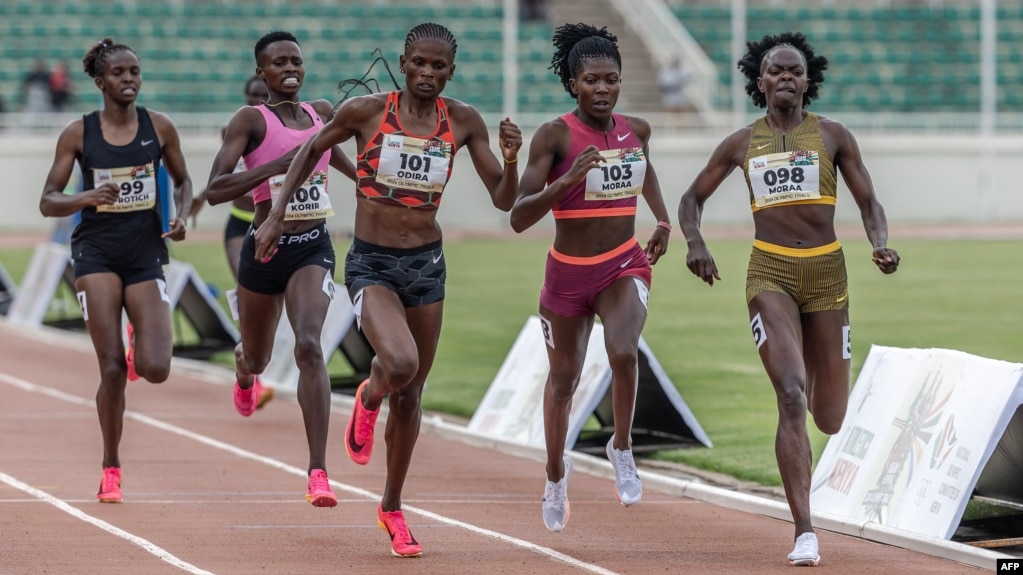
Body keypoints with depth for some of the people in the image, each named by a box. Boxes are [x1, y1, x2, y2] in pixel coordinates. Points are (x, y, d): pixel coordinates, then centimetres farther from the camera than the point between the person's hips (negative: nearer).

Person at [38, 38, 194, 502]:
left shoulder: (159, 128, 4)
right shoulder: (78, 134, -1)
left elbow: (183, 181, 18)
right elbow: (48, 202, 1)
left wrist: (181, 216, -3)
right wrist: (86, 197, -19)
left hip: (146, 254, 2)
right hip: (97, 252, -2)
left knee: (156, 370, -11)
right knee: (112, 369, -10)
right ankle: (111, 469, 5)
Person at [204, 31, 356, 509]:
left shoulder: (322, 111, 6)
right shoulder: (250, 120, -9)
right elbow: (214, 191, -20)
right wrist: (276, 166, -27)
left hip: (313, 248, 1)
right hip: (265, 249, -1)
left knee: (308, 346, -22)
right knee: (257, 356, 19)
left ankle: (318, 473, -26)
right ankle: (245, 373, 62)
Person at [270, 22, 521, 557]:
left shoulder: (463, 122, -1)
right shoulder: (366, 110, -8)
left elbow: (503, 200, 2)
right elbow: (309, 151, 9)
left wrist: (511, 159, -17)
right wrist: (276, 216, 5)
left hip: (427, 264, 3)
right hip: (371, 265, -3)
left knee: (410, 395, 11)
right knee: (400, 363, -28)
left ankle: (392, 507, 30)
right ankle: (368, 399, 10)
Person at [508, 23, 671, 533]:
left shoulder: (636, 130, -2)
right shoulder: (554, 136, -16)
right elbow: (519, 217, -22)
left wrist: (663, 221, 14)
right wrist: (568, 179, -34)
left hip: (624, 267, 1)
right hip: (568, 273, -1)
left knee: (623, 352, -28)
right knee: (563, 380, 15)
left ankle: (622, 448, -3)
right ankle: (556, 472, 42)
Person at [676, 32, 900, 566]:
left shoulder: (833, 136, 6)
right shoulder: (741, 143, 9)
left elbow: (869, 204, 6)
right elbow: (692, 197, 17)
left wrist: (881, 244, -15)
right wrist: (695, 244, -3)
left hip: (826, 272, 1)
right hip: (770, 273, -1)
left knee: (830, 420, 7)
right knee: (791, 396, -20)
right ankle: (804, 532, -20)